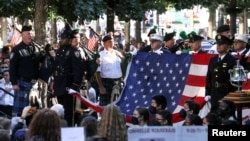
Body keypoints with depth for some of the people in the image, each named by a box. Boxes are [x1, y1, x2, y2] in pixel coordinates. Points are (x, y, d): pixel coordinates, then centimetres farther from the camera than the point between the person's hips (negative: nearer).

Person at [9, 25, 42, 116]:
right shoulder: (17, 50, -7)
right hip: (22, 82, -6)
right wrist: (14, 83, -15)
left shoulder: (35, 48, 10)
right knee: (20, 107, -4)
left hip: (34, 82, 6)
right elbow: (12, 67, -10)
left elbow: (40, 63, 17)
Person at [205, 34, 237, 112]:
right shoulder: (213, 60, 13)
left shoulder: (233, 60, -6)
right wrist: (208, 94, 11)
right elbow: (209, 78, 16)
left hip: (227, 95, -6)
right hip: (214, 95, 6)